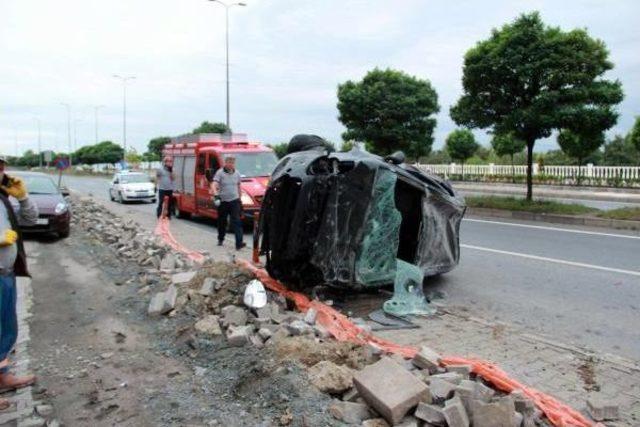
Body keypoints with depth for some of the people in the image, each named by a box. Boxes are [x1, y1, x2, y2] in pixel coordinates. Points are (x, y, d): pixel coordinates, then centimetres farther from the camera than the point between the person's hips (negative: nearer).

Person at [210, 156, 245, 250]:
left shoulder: (236, 173, 7)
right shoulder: (220, 173, -5)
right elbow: (214, 185, -17)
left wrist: (240, 199, 18)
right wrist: (215, 193, -36)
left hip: (234, 201, 1)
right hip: (222, 201, -1)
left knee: (236, 221, -9)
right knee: (222, 222, 12)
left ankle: (239, 243, -15)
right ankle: (220, 239, 33)